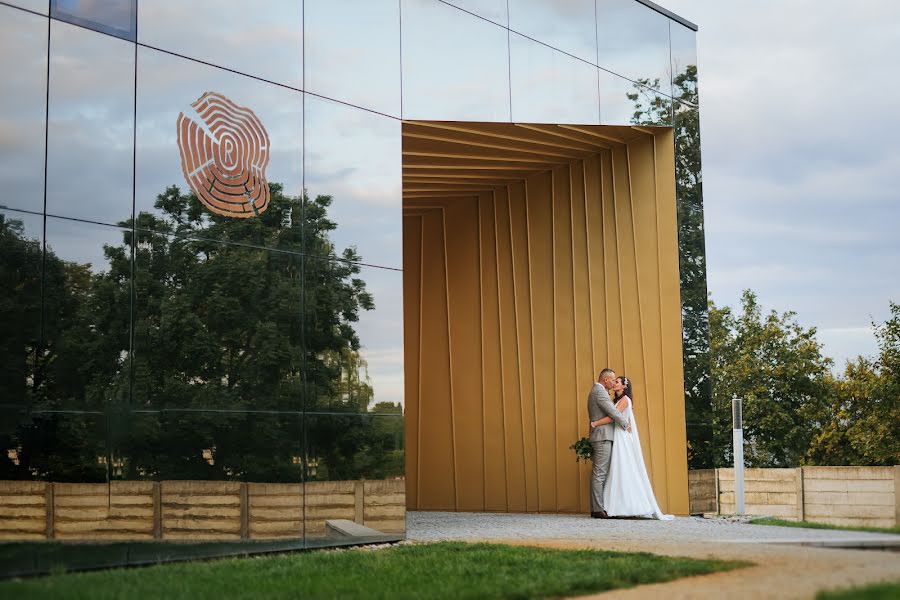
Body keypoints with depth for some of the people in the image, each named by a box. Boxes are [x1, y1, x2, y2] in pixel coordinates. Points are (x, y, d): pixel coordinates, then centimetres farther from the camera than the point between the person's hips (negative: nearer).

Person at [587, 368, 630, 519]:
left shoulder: (595, 391, 21)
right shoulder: (599, 391, -12)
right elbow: (613, 413, -16)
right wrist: (626, 424, -4)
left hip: (601, 438, 11)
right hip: (603, 437, -11)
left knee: (599, 473, 9)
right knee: (600, 473, -11)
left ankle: (596, 508, 9)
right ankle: (598, 510, -12)